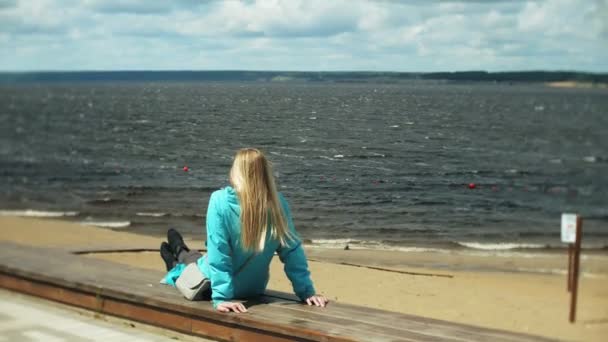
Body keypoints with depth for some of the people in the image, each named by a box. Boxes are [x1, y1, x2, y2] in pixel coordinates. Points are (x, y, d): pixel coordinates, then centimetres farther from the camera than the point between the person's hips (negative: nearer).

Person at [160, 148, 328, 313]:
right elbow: (292, 251, -15)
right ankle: (182, 255, 60)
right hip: (255, 288, 4)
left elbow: (218, 254, -28)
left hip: (224, 288, -4)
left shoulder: (220, 201, -28)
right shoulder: (278, 203, -18)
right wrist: (307, 291, -10)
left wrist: (221, 297, -25)